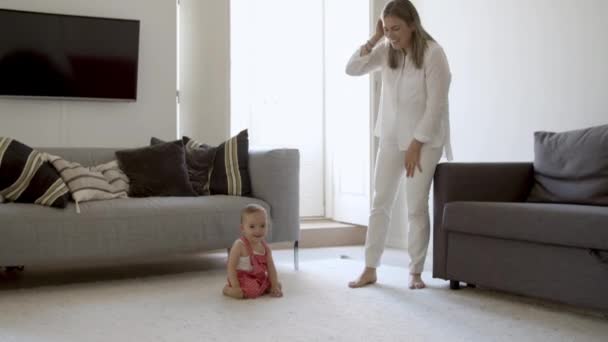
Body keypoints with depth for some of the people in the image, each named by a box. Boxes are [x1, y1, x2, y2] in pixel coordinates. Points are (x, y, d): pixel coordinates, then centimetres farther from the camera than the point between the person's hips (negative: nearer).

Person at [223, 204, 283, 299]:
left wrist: (275, 286, -6)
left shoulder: (265, 247, 3)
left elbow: (271, 268, 4)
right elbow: (231, 267, -19)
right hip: (243, 279, -7)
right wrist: (235, 287, -26)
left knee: (278, 285, 5)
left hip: (260, 279, 7)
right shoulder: (239, 245, -17)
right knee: (252, 291, -32)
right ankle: (227, 289, -6)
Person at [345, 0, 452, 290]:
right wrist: (374, 39, -11)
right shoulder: (387, 50, 2)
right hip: (390, 137, 5)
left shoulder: (432, 53, -16)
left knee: (417, 206, -1)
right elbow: (352, 69, -2)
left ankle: (415, 272, 13)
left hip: (423, 140, -5)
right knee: (380, 203, 5)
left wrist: (416, 145, -16)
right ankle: (370, 269, 13)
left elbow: (436, 105, -17)